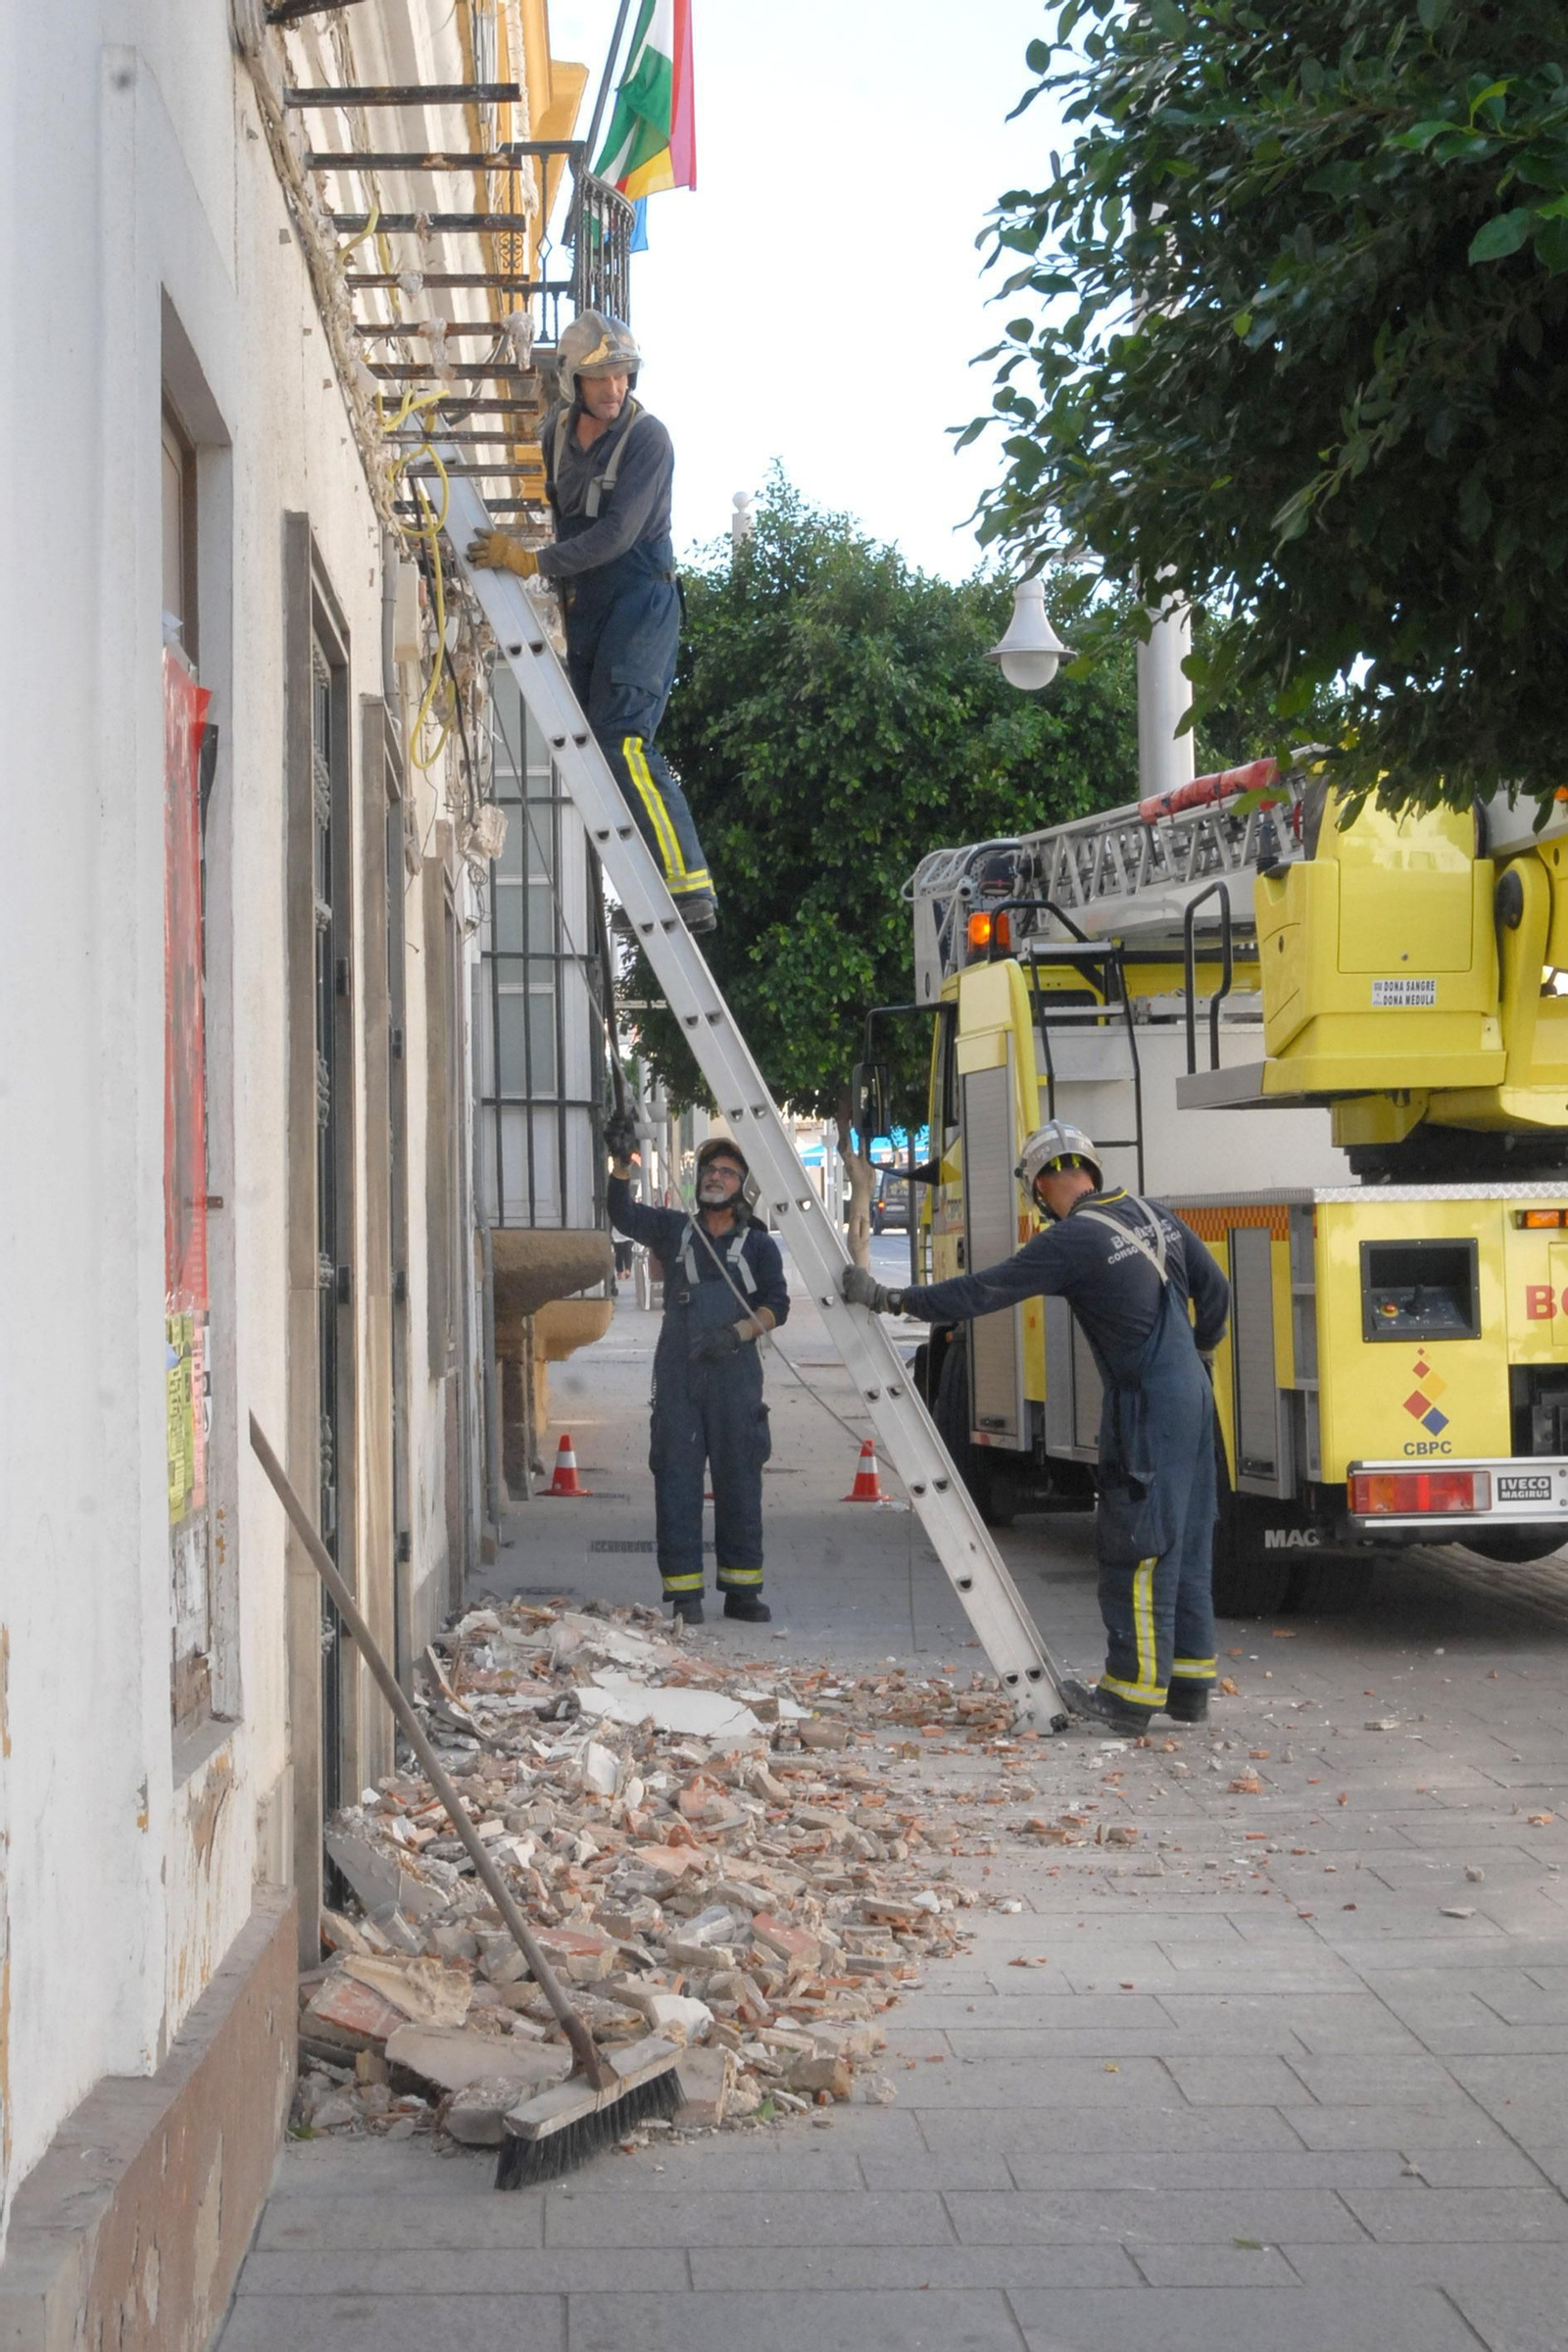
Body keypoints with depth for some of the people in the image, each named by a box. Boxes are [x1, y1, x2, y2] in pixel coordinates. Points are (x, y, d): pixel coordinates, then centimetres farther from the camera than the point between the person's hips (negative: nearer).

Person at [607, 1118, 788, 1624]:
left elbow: (777, 1305, 2)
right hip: (678, 1378, 1)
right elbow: (625, 1215, -3)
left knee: (739, 1482, 2)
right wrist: (621, 1163, -19)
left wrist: (738, 1332, -16)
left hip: (735, 1377, 0)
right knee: (676, 1479, -3)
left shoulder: (758, 1244, 10)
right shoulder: (675, 1230, 13)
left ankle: (741, 1588, 10)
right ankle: (684, 1592, 1)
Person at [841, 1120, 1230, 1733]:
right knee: (1186, 1542, 13)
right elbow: (1215, 1291, 18)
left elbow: (984, 1291, -16)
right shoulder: (1154, 1216, 10)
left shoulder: (1073, 1240, -14)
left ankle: (1131, 1692, 1)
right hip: (1192, 1391, 8)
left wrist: (890, 1300, -10)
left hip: (1146, 1406, -8)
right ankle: (1187, 1685, 19)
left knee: (1136, 1549, -3)